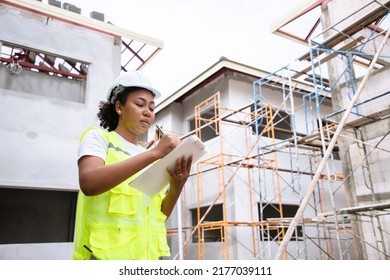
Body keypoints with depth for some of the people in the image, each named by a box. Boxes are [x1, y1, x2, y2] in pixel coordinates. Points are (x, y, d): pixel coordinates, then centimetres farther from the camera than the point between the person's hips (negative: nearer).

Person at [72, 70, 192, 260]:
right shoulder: (97, 137, 2)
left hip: (148, 254, 5)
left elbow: (160, 215, 10)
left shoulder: (152, 160, 17)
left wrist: (177, 186, -9)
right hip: (106, 253, -5)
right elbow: (89, 183, -19)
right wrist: (153, 153, -22)